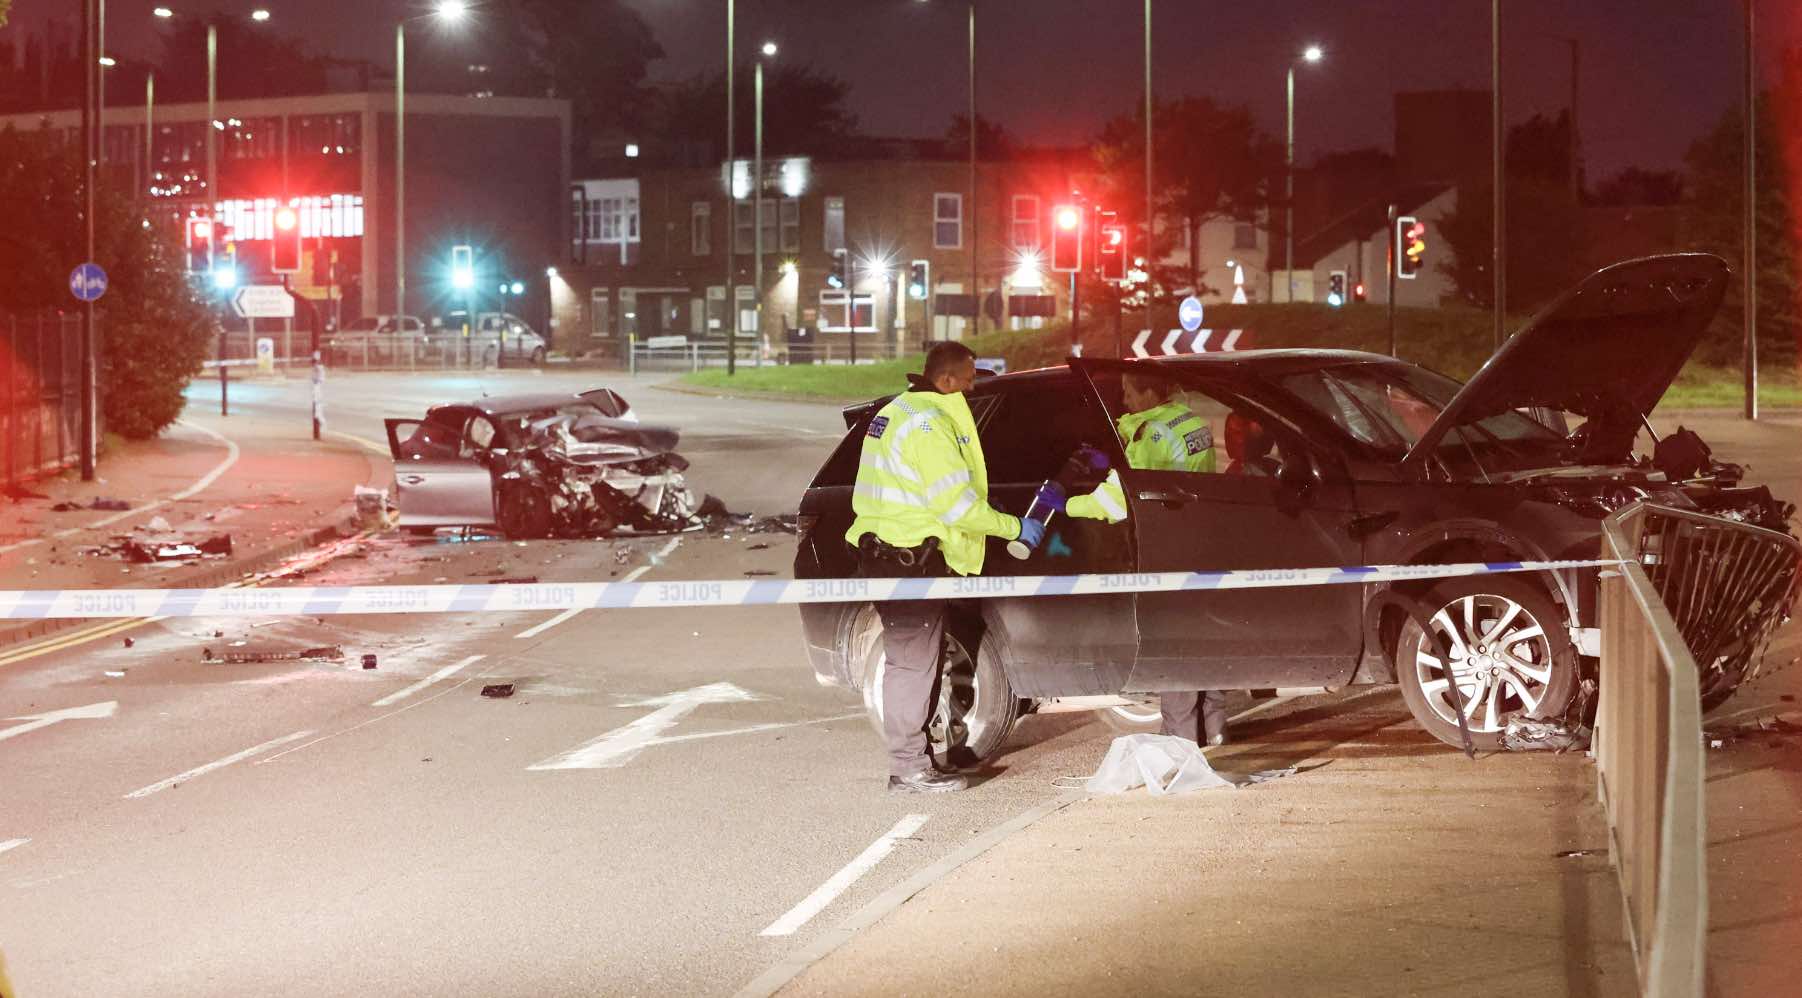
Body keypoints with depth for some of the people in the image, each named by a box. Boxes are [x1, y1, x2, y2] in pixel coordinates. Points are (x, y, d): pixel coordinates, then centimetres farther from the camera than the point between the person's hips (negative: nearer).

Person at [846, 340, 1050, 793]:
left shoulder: (897, 411, 16)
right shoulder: (931, 423, -18)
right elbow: (957, 504, -21)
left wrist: (983, 512, 20)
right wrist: (1014, 527, -9)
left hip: (886, 551, 10)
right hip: (909, 557, -10)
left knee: (909, 660, 16)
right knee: (912, 662, -5)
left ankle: (909, 759, 23)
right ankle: (909, 770, -1)